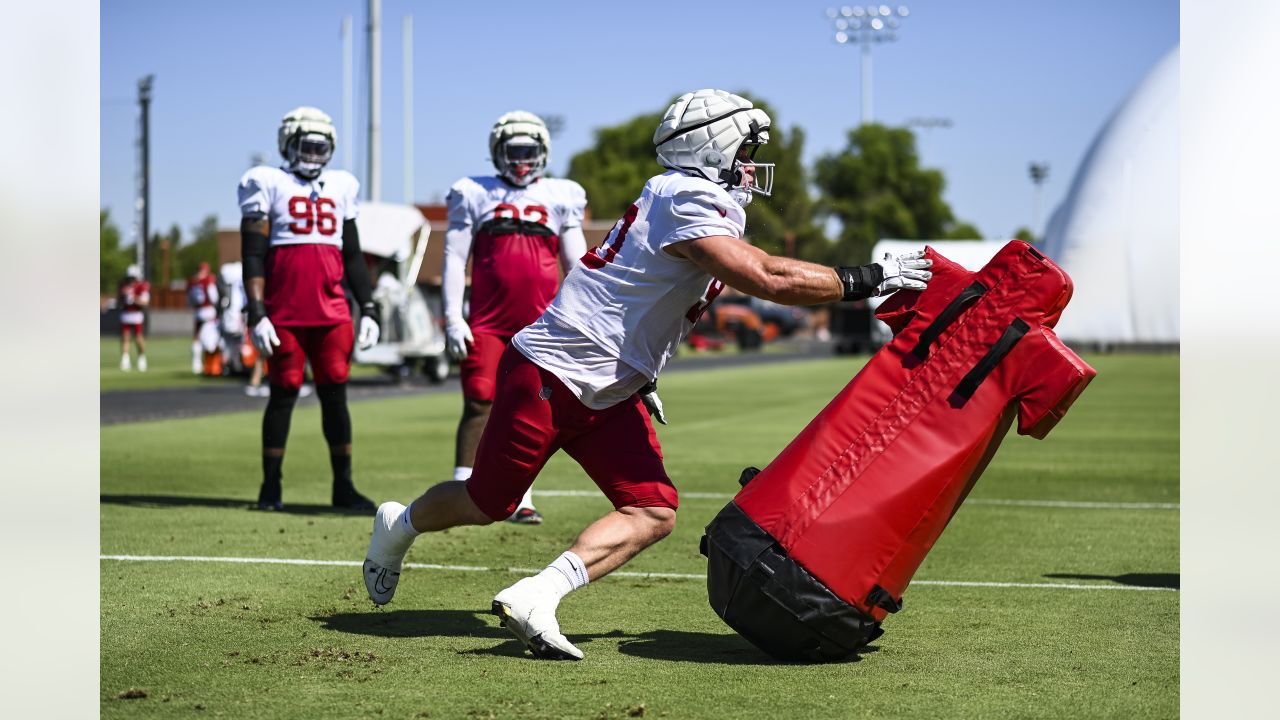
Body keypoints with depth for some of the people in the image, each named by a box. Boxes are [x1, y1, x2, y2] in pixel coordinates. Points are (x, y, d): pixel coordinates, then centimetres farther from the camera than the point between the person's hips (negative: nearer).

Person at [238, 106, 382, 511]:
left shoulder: (340, 188, 15)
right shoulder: (269, 185, 2)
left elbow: (352, 256, 19)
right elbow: (253, 256, -3)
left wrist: (368, 309, 12)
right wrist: (256, 314, -11)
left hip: (331, 311, 4)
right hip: (284, 312, -4)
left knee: (335, 394, 3)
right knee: (284, 393, 0)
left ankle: (343, 486, 9)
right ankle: (270, 488, 10)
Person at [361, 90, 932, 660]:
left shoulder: (709, 207, 9)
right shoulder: (684, 199, -20)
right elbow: (769, 279, -29)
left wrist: (639, 376, 20)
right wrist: (865, 280, -23)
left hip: (607, 394, 9)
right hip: (549, 376, -9)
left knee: (654, 513, -8)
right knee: (487, 504, 7)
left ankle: (535, 598, -15)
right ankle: (399, 526, 36)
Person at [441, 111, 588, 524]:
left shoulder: (559, 198, 13)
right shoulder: (474, 195, 8)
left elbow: (576, 264, 13)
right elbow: (454, 258, 5)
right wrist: (452, 318, -4)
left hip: (540, 322, 2)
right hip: (488, 320, -2)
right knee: (480, 402, -9)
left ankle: (520, 498, 10)